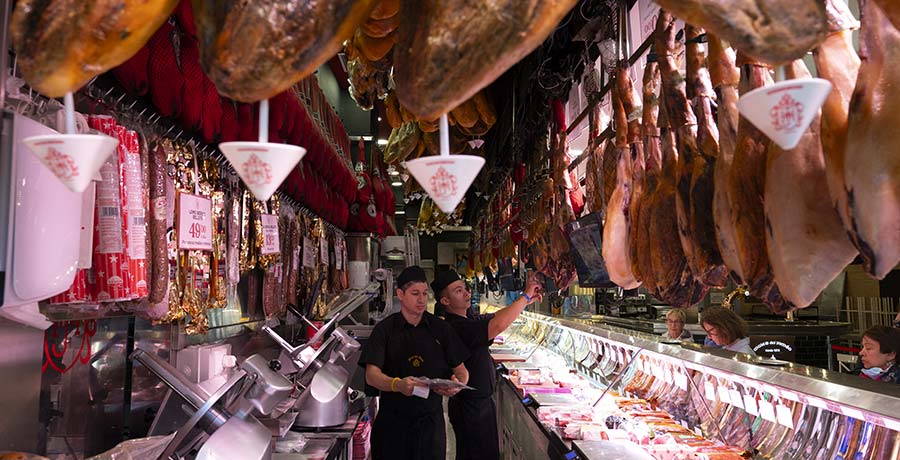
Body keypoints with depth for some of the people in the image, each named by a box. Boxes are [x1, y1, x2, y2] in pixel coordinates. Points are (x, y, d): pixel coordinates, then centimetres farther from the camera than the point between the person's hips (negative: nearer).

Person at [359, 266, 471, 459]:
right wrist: (398, 384, -32)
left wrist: (458, 383, -17)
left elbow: (461, 370, 7)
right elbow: (371, 375, -12)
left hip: (431, 420, 2)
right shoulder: (385, 329, -3)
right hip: (393, 421, -2)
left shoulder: (440, 328, 3)